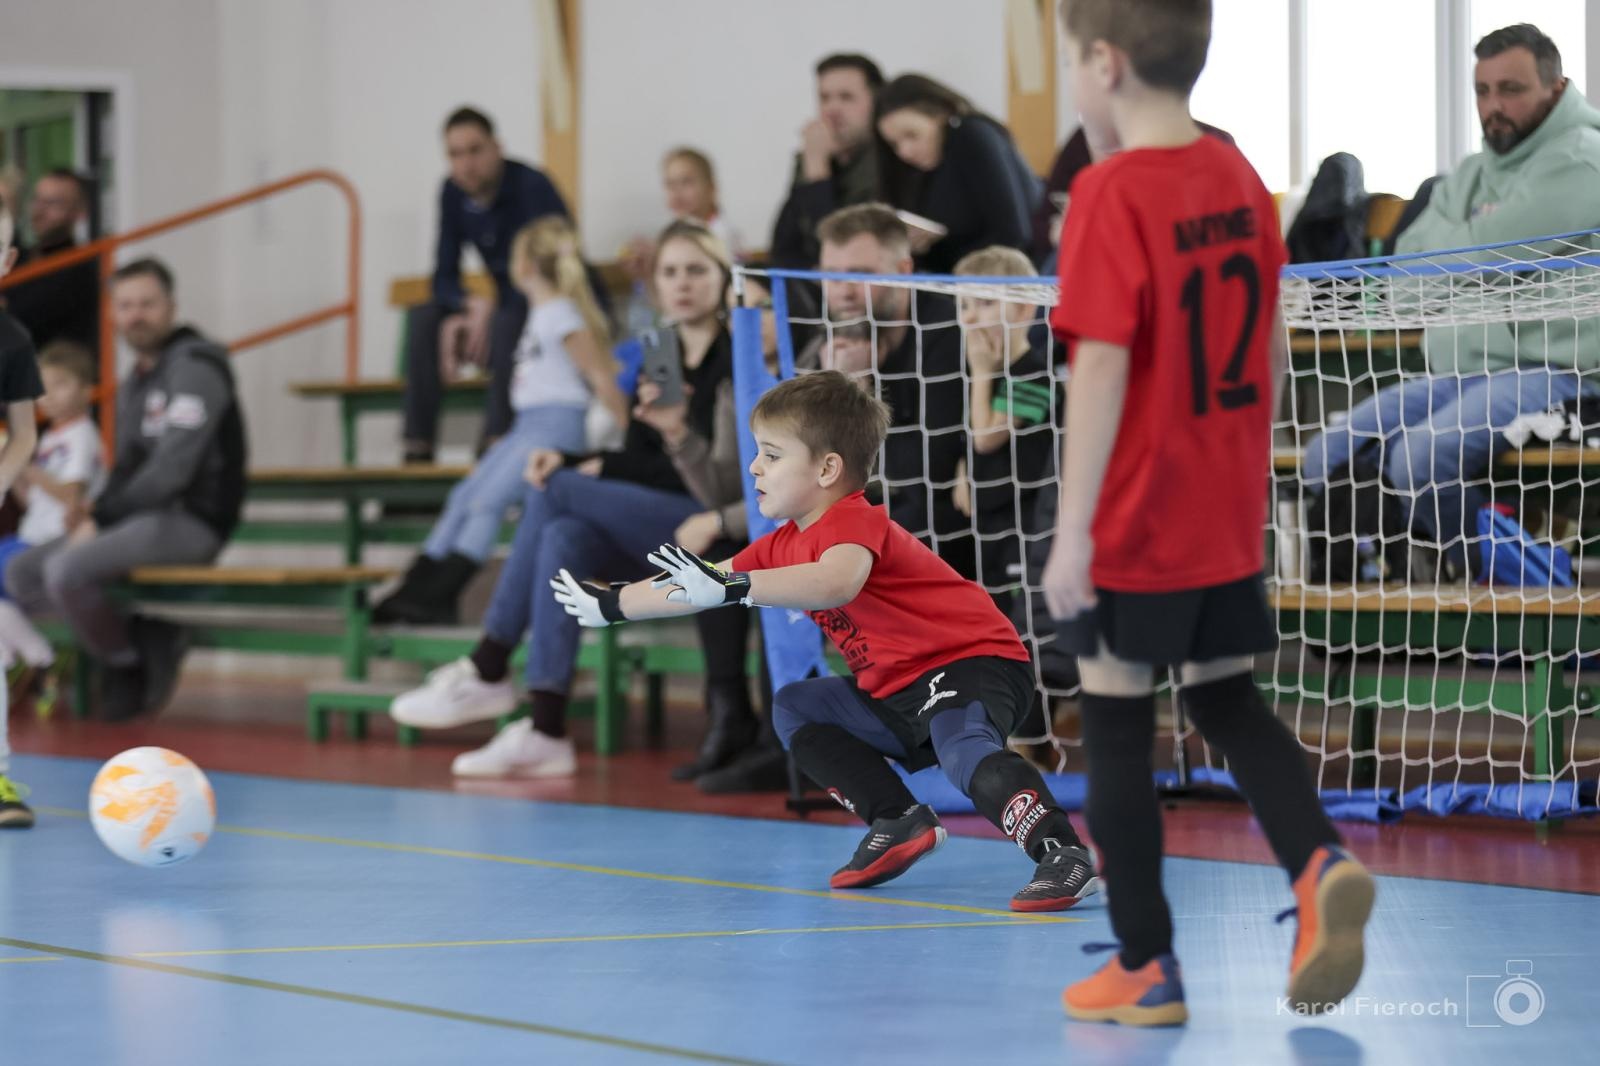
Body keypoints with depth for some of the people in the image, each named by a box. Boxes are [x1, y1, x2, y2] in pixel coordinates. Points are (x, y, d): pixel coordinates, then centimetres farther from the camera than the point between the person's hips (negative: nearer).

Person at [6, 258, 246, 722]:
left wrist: (103, 520, -14)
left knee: (67, 571, -27)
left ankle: (131, 664, -4)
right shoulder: (133, 383, 17)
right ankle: (144, 642, -4)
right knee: (22, 573, 2)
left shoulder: (194, 367, -12)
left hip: (190, 522, -10)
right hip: (141, 521, 10)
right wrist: (94, 515, 0)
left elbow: (171, 470, -19)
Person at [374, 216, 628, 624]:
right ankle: (412, 589, 2)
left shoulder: (562, 315, -10)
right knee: (462, 499, 4)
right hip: (526, 426, 10)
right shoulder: (540, 312, 18)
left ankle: (438, 599, -22)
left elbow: (603, 379, -13)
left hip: (556, 426, -10)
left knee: (487, 501, -18)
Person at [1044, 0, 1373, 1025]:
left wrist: (1072, 529, -18)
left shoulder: (1113, 193, -16)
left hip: (1136, 521, -7)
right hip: (1230, 518, 7)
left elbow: (1101, 370, -21)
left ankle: (1146, 968, 9)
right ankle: (1320, 864, -5)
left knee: (1117, 725, 5)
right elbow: (1273, 348, 11)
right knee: (1228, 700, 18)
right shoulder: (1241, 179, 5)